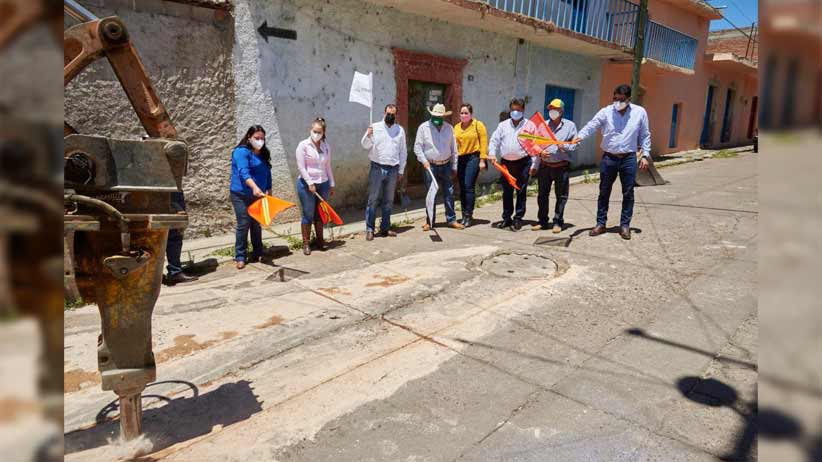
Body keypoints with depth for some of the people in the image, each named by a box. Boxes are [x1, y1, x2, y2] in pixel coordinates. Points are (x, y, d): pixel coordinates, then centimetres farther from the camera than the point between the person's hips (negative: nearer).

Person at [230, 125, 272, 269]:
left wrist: (269, 192, 10)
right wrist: (254, 187, -42)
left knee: (257, 224, 11)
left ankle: (257, 254, 20)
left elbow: (267, 174, 16)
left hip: (258, 195, 6)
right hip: (241, 195, -6)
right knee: (244, 224, -7)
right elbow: (243, 172, -27)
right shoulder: (241, 152, -12)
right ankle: (240, 257, 1)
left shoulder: (263, 154, 11)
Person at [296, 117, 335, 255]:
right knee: (308, 214, 1)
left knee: (320, 214, 10)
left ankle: (319, 240, 22)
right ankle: (306, 243, 10)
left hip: (323, 184, 4)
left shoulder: (326, 147, 8)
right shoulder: (303, 145, -6)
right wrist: (310, 183, -15)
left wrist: (331, 184, 12)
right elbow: (301, 167, -10)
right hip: (307, 184, -4)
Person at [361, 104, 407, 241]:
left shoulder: (400, 130, 9)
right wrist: (368, 135, -23)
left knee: (388, 200, 11)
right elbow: (365, 146, -2)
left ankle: (385, 228, 21)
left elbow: (403, 152, 11)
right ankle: (369, 229, 4)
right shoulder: (375, 127, 1)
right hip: (377, 168, -3)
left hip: (393, 170, 3)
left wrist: (401, 171, 9)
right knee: (373, 199, -2)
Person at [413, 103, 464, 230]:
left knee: (449, 193, 4)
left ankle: (451, 220, 13)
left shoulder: (449, 128, 7)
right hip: (430, 166, -2)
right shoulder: (423, 127, -1)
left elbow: (453, 149, 11)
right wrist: (424, 161, -15)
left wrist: (454, 167, 9)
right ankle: (429, 221, 13)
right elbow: (417, 147, -2)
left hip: (446, 165, 3)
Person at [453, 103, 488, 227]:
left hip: (473, 158, -5)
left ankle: (468, 215, -5)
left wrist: (482, 160, -11)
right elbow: (454, 144, 13)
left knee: (469, 186, -11)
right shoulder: (456, 127, 14)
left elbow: (483, 143, -4)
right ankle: (464, 214, 15)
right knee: (462, 188, 6)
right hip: (460, 159, 5)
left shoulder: (478, 125, 1)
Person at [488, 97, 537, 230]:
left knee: (521, 192, 1)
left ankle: (518, 218, 10)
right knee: (507, 192, 7)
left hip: (523, 163, -3)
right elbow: (494, 140, 10)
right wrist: (492, 153, -7)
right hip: (506, 163, 3)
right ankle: (506, 218, 16)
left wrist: (534, 164, -4)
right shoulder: (503, 125, 11)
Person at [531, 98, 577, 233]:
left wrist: (564, 146, -17)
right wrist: (540, 152, -11)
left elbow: (575, 144, 2)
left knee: (561, 196, 3)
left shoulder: (569, 125, 5)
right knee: (542, 194, 7)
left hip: (561, 166, -2)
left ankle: (558, 222, 13)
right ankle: (542, 221, 18)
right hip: (544, 165, 2)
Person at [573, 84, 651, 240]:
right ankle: (601, 223, 18)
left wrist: (645, 155, 3)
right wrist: (580, 136, -33)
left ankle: (625, 225, 16)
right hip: (608, 158, 0)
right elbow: (592, 125, -14)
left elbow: (645, 135, 8)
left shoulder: (639, 112, 1)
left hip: (629, 159, 0)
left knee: (628, 193, 5)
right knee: (604, 192, 7)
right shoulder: (606, 111, -2)